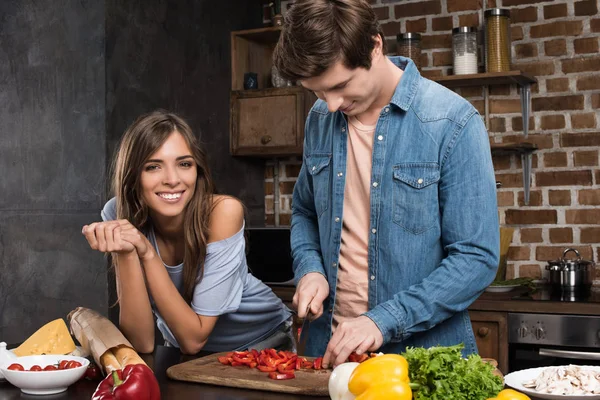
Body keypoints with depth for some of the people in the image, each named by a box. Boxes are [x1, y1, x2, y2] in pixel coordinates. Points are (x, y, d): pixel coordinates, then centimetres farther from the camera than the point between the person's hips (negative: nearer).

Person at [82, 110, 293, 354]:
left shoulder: (223, 212, -25)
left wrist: (147, 253, -32)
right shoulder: (120, 215, -17)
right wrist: (125, 254, -33)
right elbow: (142, 343, -20)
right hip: (181, 352, 2)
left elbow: (194, 339, -23)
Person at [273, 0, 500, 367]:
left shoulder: (453, 122, -15)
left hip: (423, 351, -4)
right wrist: (310, 268, -3)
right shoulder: (320, 119, 1)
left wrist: (384, 320, -21)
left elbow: (477, 258, -15)